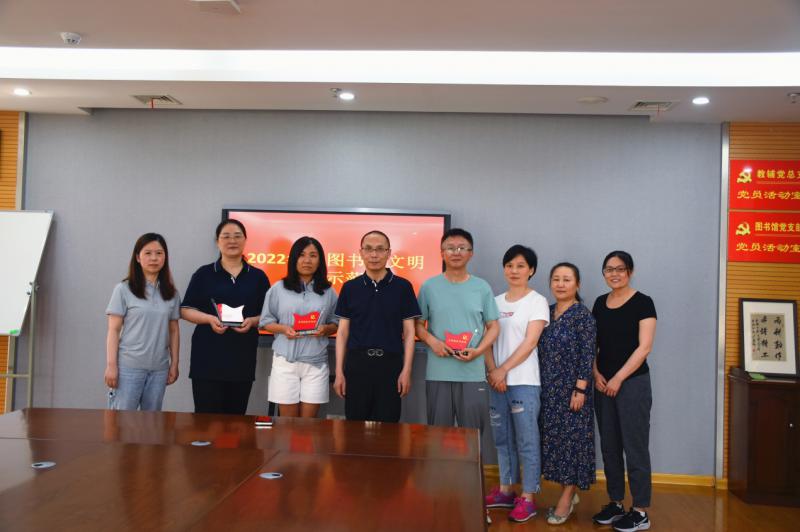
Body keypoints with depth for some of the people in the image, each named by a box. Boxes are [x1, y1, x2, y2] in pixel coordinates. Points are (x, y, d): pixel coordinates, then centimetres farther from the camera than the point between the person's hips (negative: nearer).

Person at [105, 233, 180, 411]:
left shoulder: (171, 293, 7)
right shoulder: (124, 290, -2)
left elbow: (173, 330, 10)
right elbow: (114, 330, -2)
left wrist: (174, 364, 7)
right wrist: (111, 365, -8)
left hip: (159, 368, 3)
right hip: (128, 367, -3)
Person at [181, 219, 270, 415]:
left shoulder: (258, 277, 8)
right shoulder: (204, 274, 4)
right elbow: (185, 310, 3)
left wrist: (252, 321, -12)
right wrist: (210, 319, -14)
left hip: (243, 358, 2)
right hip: (208, 357, -2)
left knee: (236, 417, 7)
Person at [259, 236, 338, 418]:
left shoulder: (328, 292, 7)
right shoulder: (278, 289, 3)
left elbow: (336, 324, 11)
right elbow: (265, 322, 6)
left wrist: (326, 329, -10)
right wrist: (283, 329, -13)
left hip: (316, 362, 1)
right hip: (285, 361, -1)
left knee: (308, 421, 5)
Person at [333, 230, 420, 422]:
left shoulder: (403, 287, 1)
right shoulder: (350, 288, 5)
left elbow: (408, 331, 2)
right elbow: (343, 331, 7)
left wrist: (406, 370, -5)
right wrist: (339, 371, 1)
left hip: (390, 364, -1)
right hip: (356, 363, 1)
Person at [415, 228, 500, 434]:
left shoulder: (482, 287, 5)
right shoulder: (429, 286, 4)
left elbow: (493, 326, 8)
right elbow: (418, 324, 8)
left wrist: (478, 351, -9)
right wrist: (432, 341, -12)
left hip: (473, 374, 0)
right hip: (438, 373, 0)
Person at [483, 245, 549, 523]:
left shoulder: (537, 301, -2)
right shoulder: (496, 301, 12)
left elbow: (529, 343, -10)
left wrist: (503, 370, -12)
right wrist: (492, 371, -6)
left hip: (524, 382, -5)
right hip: (496, 381, 5)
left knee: (526, 442, 0)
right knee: (502, 439, 12)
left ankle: (527, 498, 8)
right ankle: (505, 490, 24)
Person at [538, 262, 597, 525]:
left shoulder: (582, 314, -9)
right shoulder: (547, 312, 9)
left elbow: (587, 355, -12)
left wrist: (580, 389, -17)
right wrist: (539, 387, 12)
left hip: (571, 388, -6)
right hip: (548, 388, 6)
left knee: (571, 437, 0)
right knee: (554, 438, 10)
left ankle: (566, 498, 9)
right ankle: (569, 493, 24)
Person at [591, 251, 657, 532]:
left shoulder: (642, 303, -7)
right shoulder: (600, 303, 10)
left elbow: (644, 347, -13)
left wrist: (618, 379, -15)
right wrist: (596, 374, -2)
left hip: (633, 382, -6)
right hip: (603, 383, 6)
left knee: (635, 447, -1)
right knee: (609, 446, 11)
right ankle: (615, 503, 23)